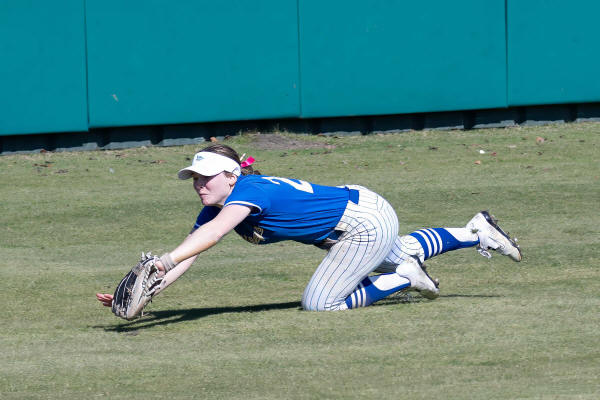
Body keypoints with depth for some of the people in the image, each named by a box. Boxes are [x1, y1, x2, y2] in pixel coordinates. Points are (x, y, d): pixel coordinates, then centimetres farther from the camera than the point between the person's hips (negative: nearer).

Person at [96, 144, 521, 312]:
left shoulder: (249, 191, -32)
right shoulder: (214, 209, -7)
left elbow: (213, 234, -51)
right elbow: (184, 257, -13)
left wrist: (162, 264, -63)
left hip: (367, 222, -9)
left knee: (318, 303, -12)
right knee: (398, 254, 34)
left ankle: (403, 278, 4)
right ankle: (477, 232, 51)